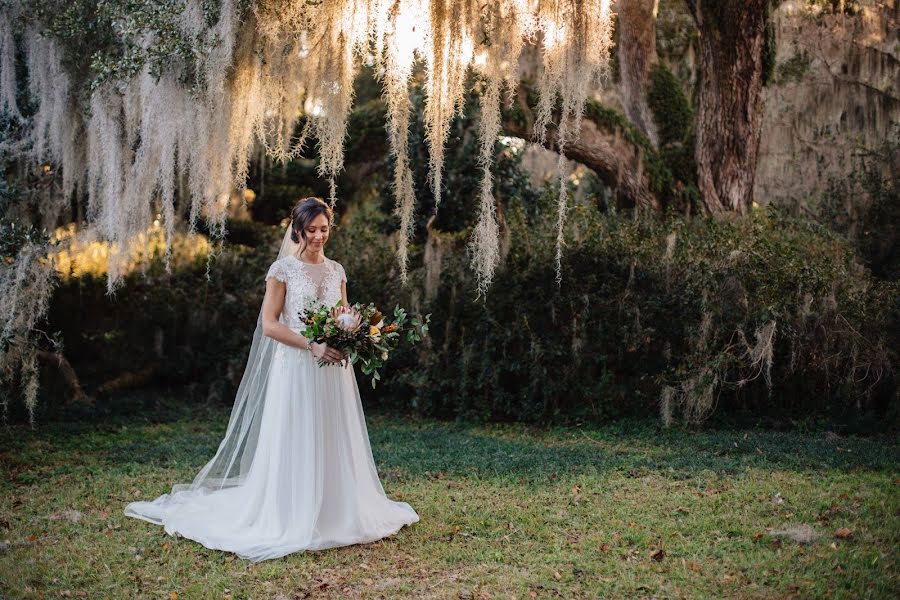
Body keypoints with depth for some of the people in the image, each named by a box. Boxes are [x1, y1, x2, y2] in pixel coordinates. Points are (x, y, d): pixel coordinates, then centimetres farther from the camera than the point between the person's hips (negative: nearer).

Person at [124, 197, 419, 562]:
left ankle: (337, 515, 22)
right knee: (295, 444, -1)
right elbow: (269, 325, -9)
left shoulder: (336, 271, 12)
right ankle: (293, 521, 10)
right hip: (296, 368, -5)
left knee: (334, 443, 10)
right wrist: (313, 346, -19)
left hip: (333, 369, 5)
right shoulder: (283, 269, -4)